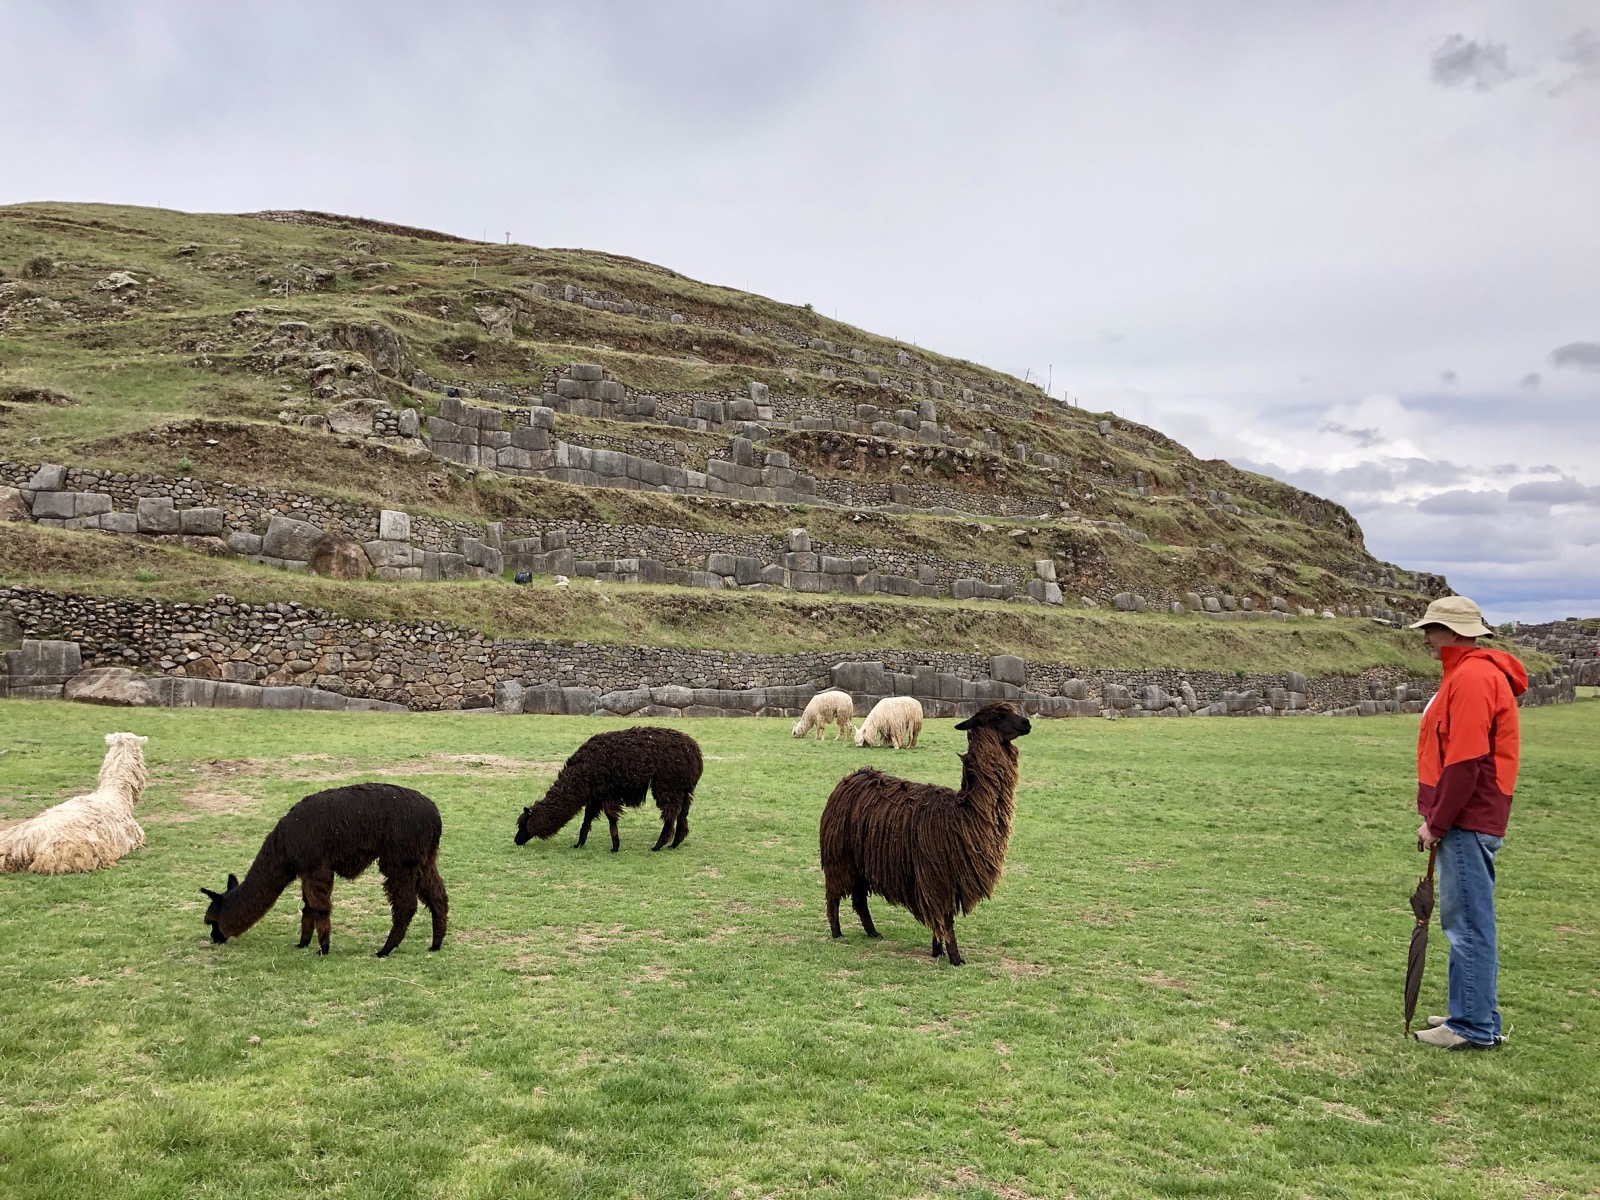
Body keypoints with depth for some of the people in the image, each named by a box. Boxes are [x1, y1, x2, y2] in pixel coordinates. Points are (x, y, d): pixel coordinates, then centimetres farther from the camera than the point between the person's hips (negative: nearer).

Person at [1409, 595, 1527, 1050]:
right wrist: (1438, 819, 18)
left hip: (1466, 823, -10)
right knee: (1465, 921, 16)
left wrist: (1436, 823, -16)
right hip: (1467, 822, 10)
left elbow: (1466, 763, -22)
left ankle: (1473, 1027, 3)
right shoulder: (1468, 674, 15)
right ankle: (1475, 1015, 25)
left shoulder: (1472, 678, -17)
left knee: (1469, 923, -4)